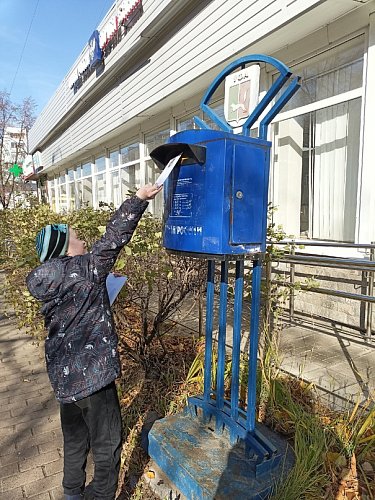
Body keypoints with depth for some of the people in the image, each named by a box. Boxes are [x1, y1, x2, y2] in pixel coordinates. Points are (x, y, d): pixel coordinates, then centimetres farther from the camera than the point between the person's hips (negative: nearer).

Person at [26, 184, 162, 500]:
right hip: (91, 374, -8)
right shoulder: (84, 270, -18)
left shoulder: (48, 281, 3)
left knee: (75, 439, 27)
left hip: (63, 375, 8)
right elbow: (114, 237, -16)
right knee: (107, 442, 12)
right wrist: (139, 198, -9)